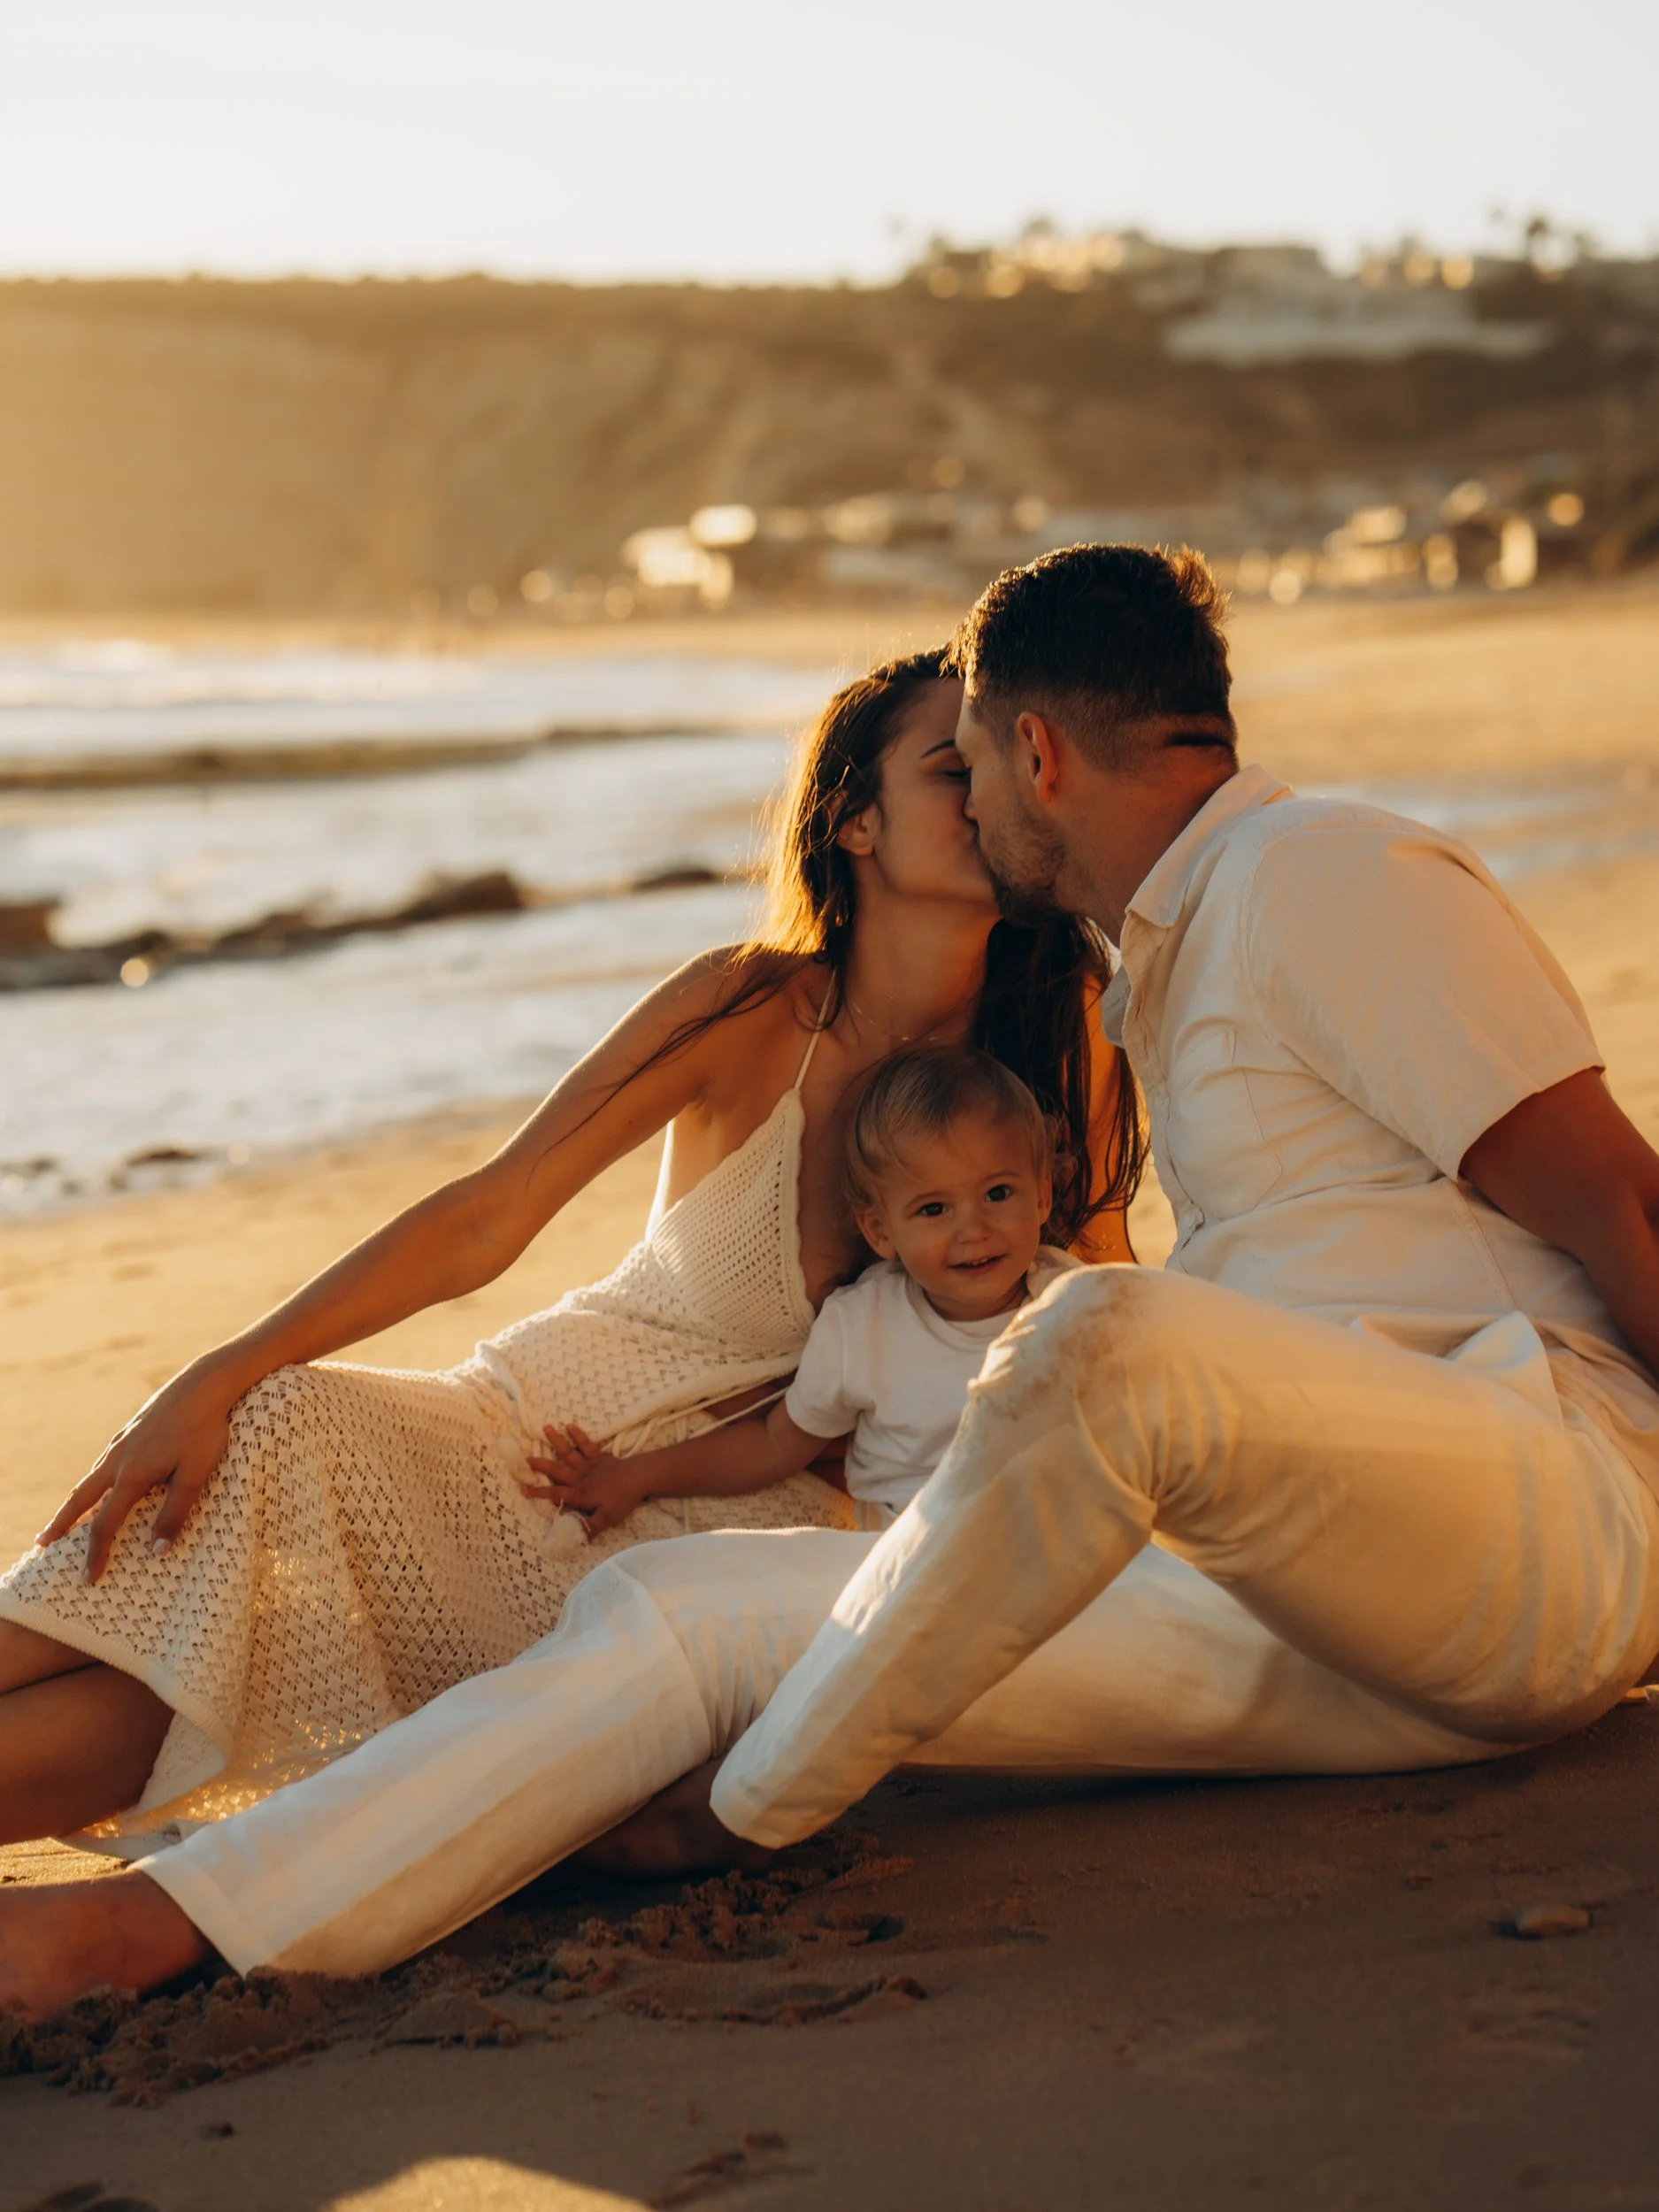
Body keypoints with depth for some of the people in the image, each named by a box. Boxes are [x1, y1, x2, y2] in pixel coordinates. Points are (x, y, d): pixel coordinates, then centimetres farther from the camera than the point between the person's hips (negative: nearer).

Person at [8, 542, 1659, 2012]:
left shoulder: (1331, 871, -4)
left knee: (1106, 1342, -39)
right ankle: (146, 1926, -12)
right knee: (687, 1609, -3)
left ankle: (761, 1800, -14)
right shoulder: (1167, 966, 25)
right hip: (1320, 1630, 9)